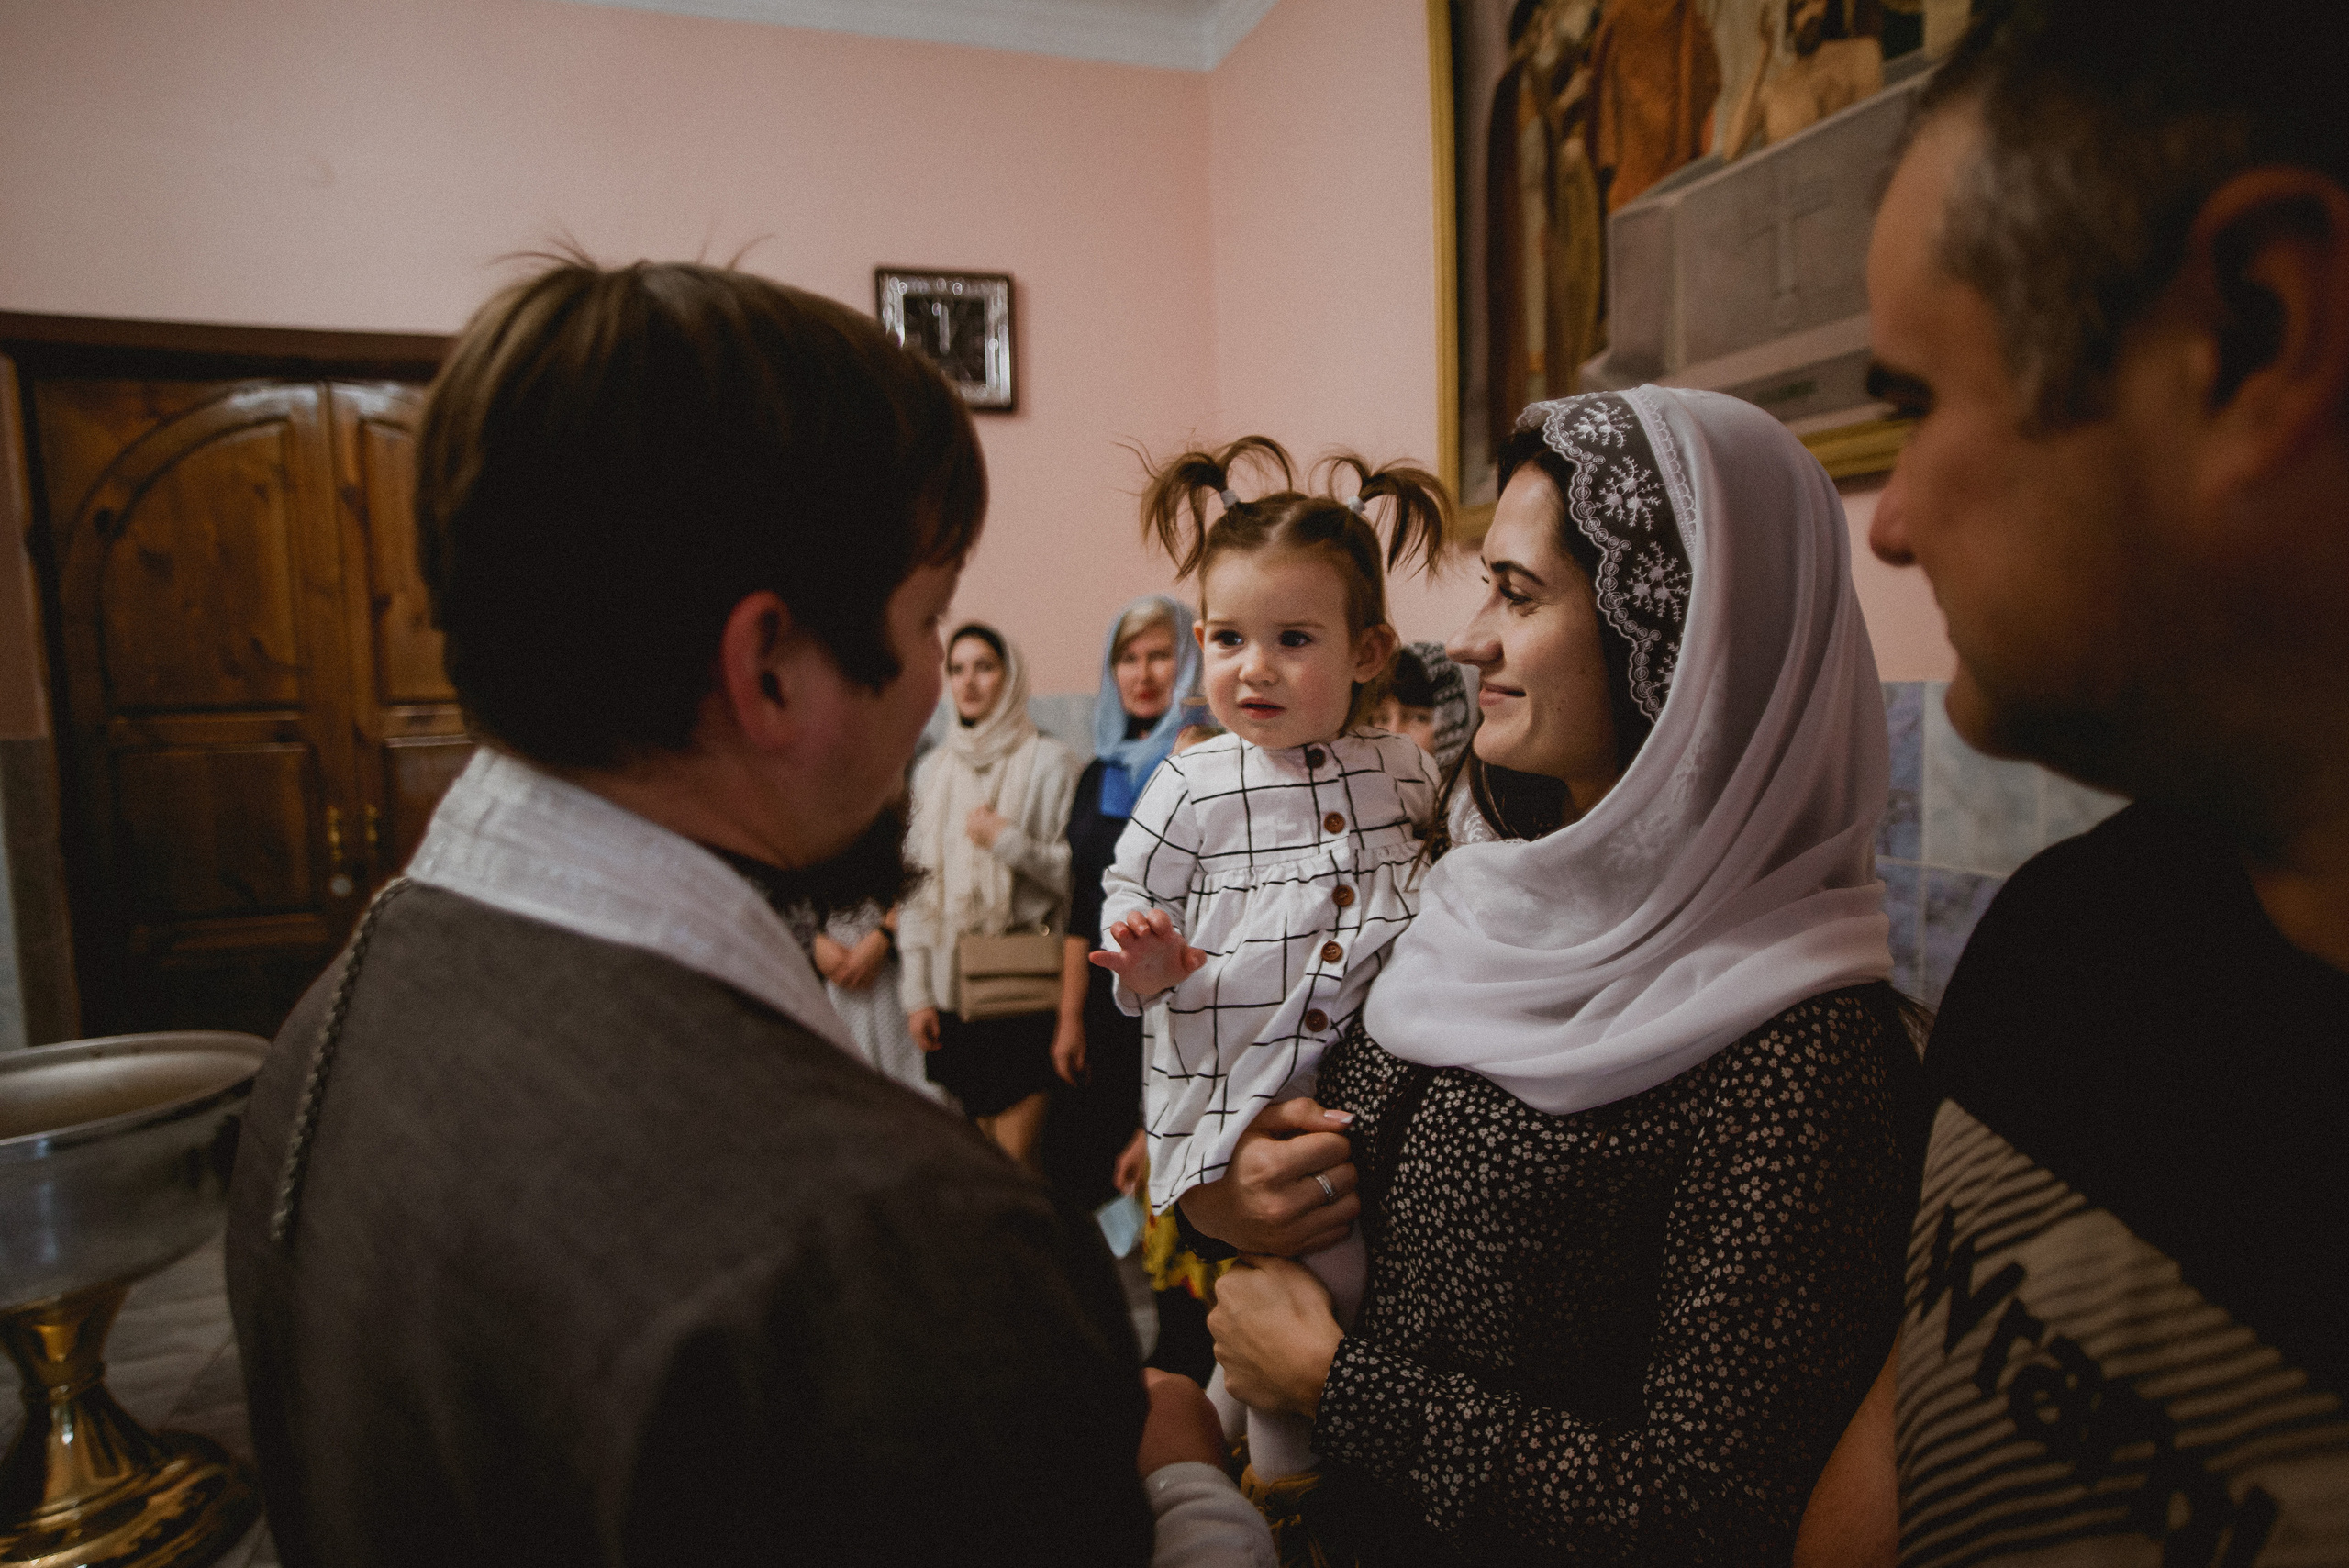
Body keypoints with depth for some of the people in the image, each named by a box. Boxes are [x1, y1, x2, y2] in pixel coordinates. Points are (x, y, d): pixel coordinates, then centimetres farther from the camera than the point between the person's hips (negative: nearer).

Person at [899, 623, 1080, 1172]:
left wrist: (1008, 840, -14)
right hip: (953, 981, 4)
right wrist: (916, 992, 5)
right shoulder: (932, 769, 10)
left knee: (1018, 1155, -5)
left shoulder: (1049, 760, -3)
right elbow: (916, 883, 9)